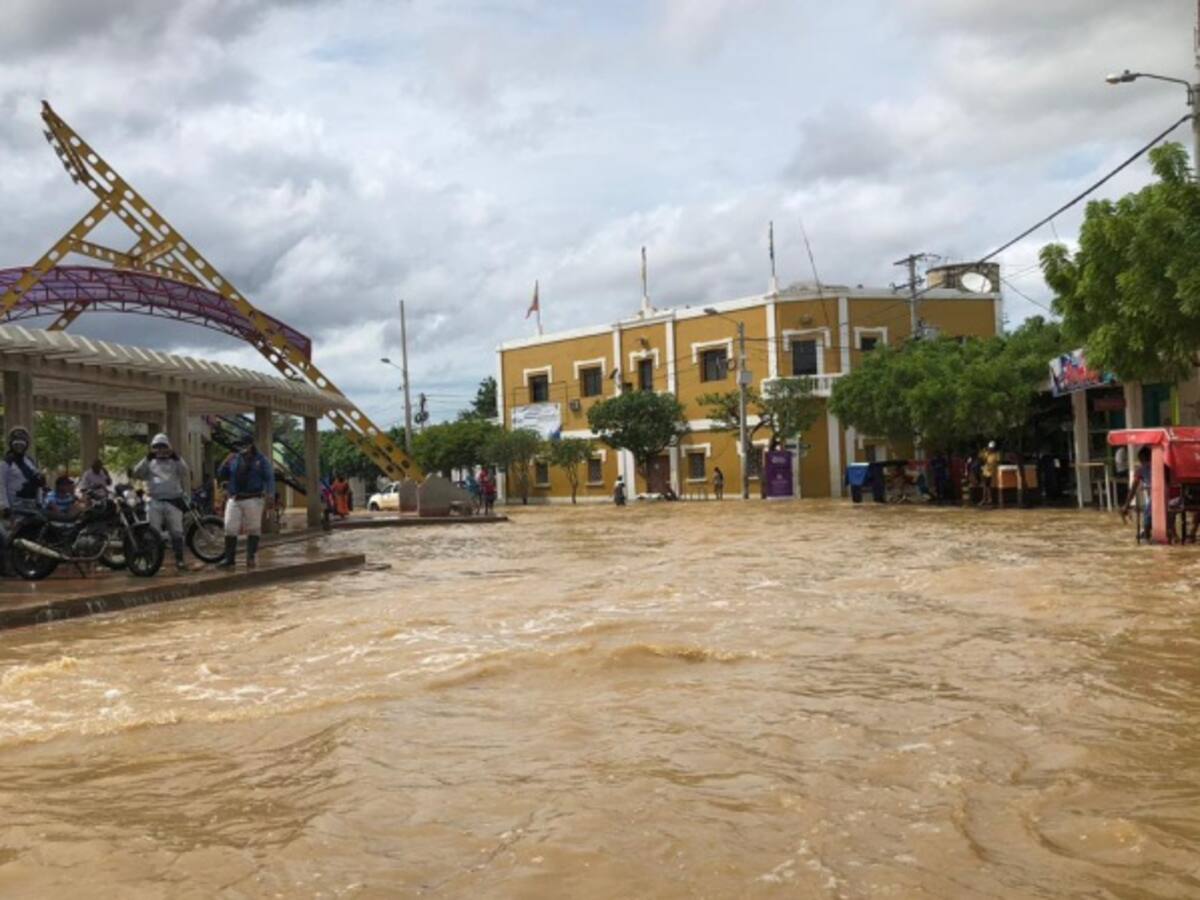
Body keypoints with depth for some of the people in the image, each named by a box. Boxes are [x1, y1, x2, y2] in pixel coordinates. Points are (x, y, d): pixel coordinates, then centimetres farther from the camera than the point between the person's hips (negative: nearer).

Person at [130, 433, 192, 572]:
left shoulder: (175, 461, 10)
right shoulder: (149, 463, 13)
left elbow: (186, 473, -5)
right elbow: (137, 474, -1)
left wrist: (177, 458, -16)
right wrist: (147, 459, -10)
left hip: (174, 501, -1)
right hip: (156, 502, 1)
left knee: (176, 532, 1)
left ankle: (179, 560, 4)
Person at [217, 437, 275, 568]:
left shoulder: (261, 460, 4)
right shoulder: (234, 459, 12)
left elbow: (269, 478, -1)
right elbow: (222, 474, 11)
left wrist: (269, 494, -16)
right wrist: (226, 462, -6)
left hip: (253, 499, -3)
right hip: (234, 499, 3)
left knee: (253, 529, 3)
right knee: (230, 529, -2)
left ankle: (251, 557, 9)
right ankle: (229, 558, 2)